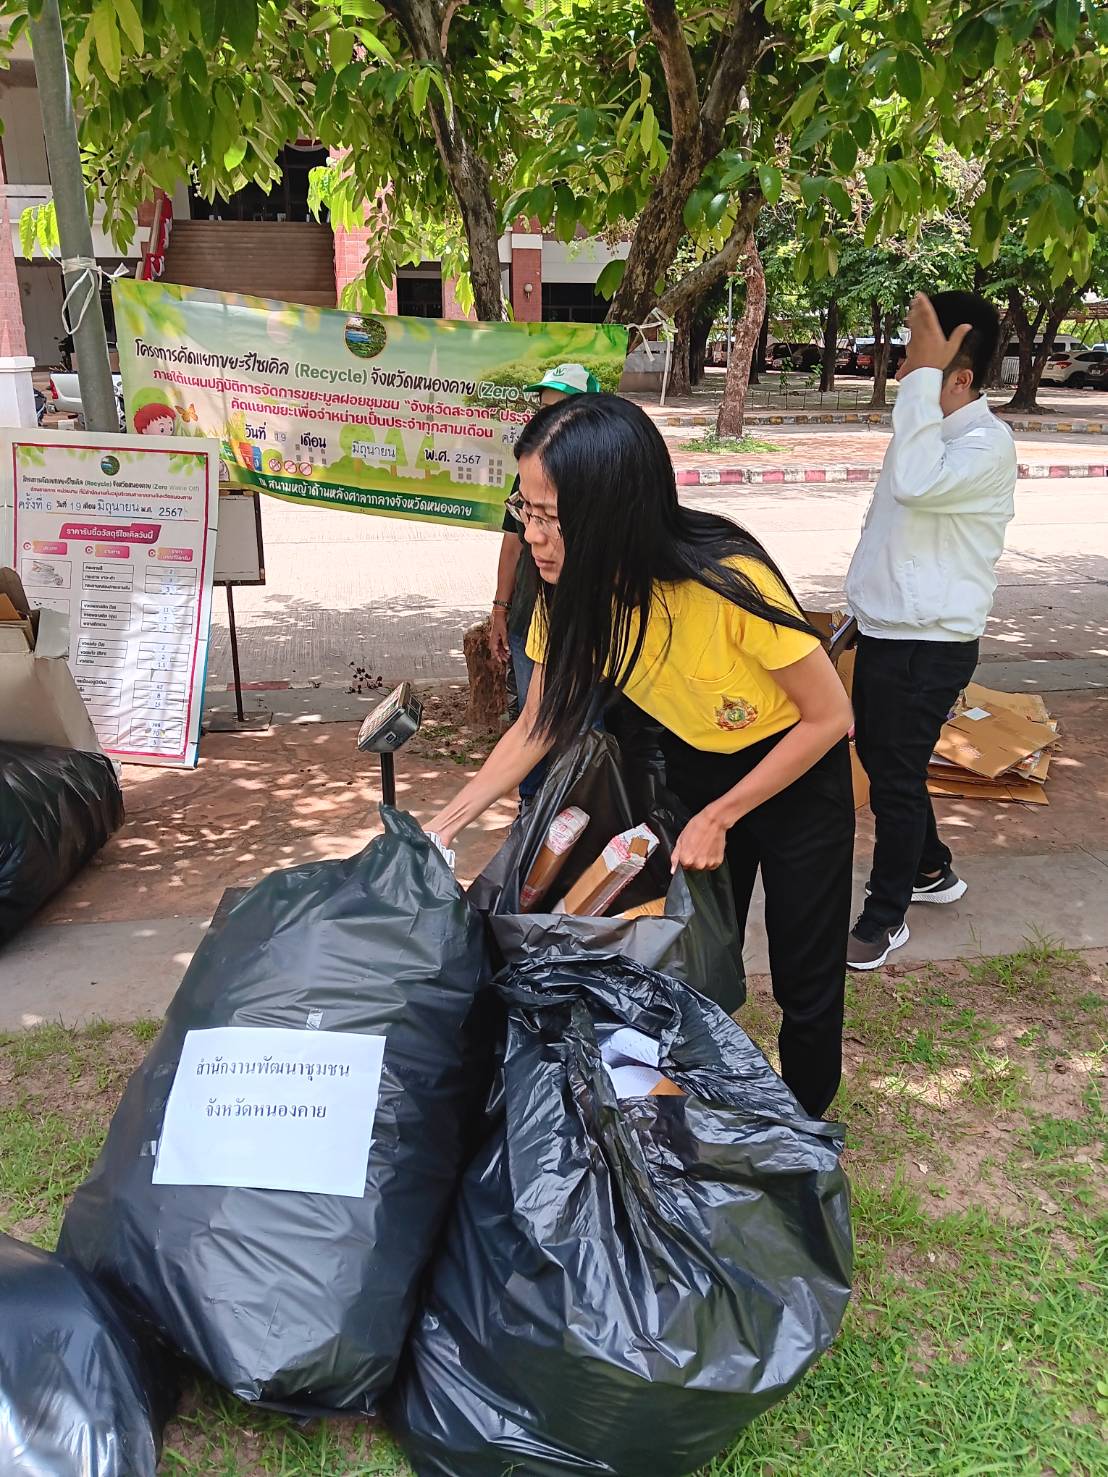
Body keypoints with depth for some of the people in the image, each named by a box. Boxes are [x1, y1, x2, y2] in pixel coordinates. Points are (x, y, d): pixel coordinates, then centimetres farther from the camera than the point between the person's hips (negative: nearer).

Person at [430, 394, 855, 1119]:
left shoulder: (729, 583, -36)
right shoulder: (574, 592, -20)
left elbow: (831, 717, -22)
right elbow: (538, 726, -5)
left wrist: (719, 817, -19)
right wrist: (449, 820, -10)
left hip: (798, 769, -4)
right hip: (693, 766, 4)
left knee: (805, 980, 6)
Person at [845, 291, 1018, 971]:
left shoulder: (987, 444, -20)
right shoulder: (931, 427, 10)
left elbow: (915, 484, -40)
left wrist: (925, 373, -34)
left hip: (928, 647, -9)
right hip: (885, 633, 10)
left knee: (896, 779, 1)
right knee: (879, 756, 20)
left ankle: (886, 916, 19)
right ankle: (932, 870, 41)